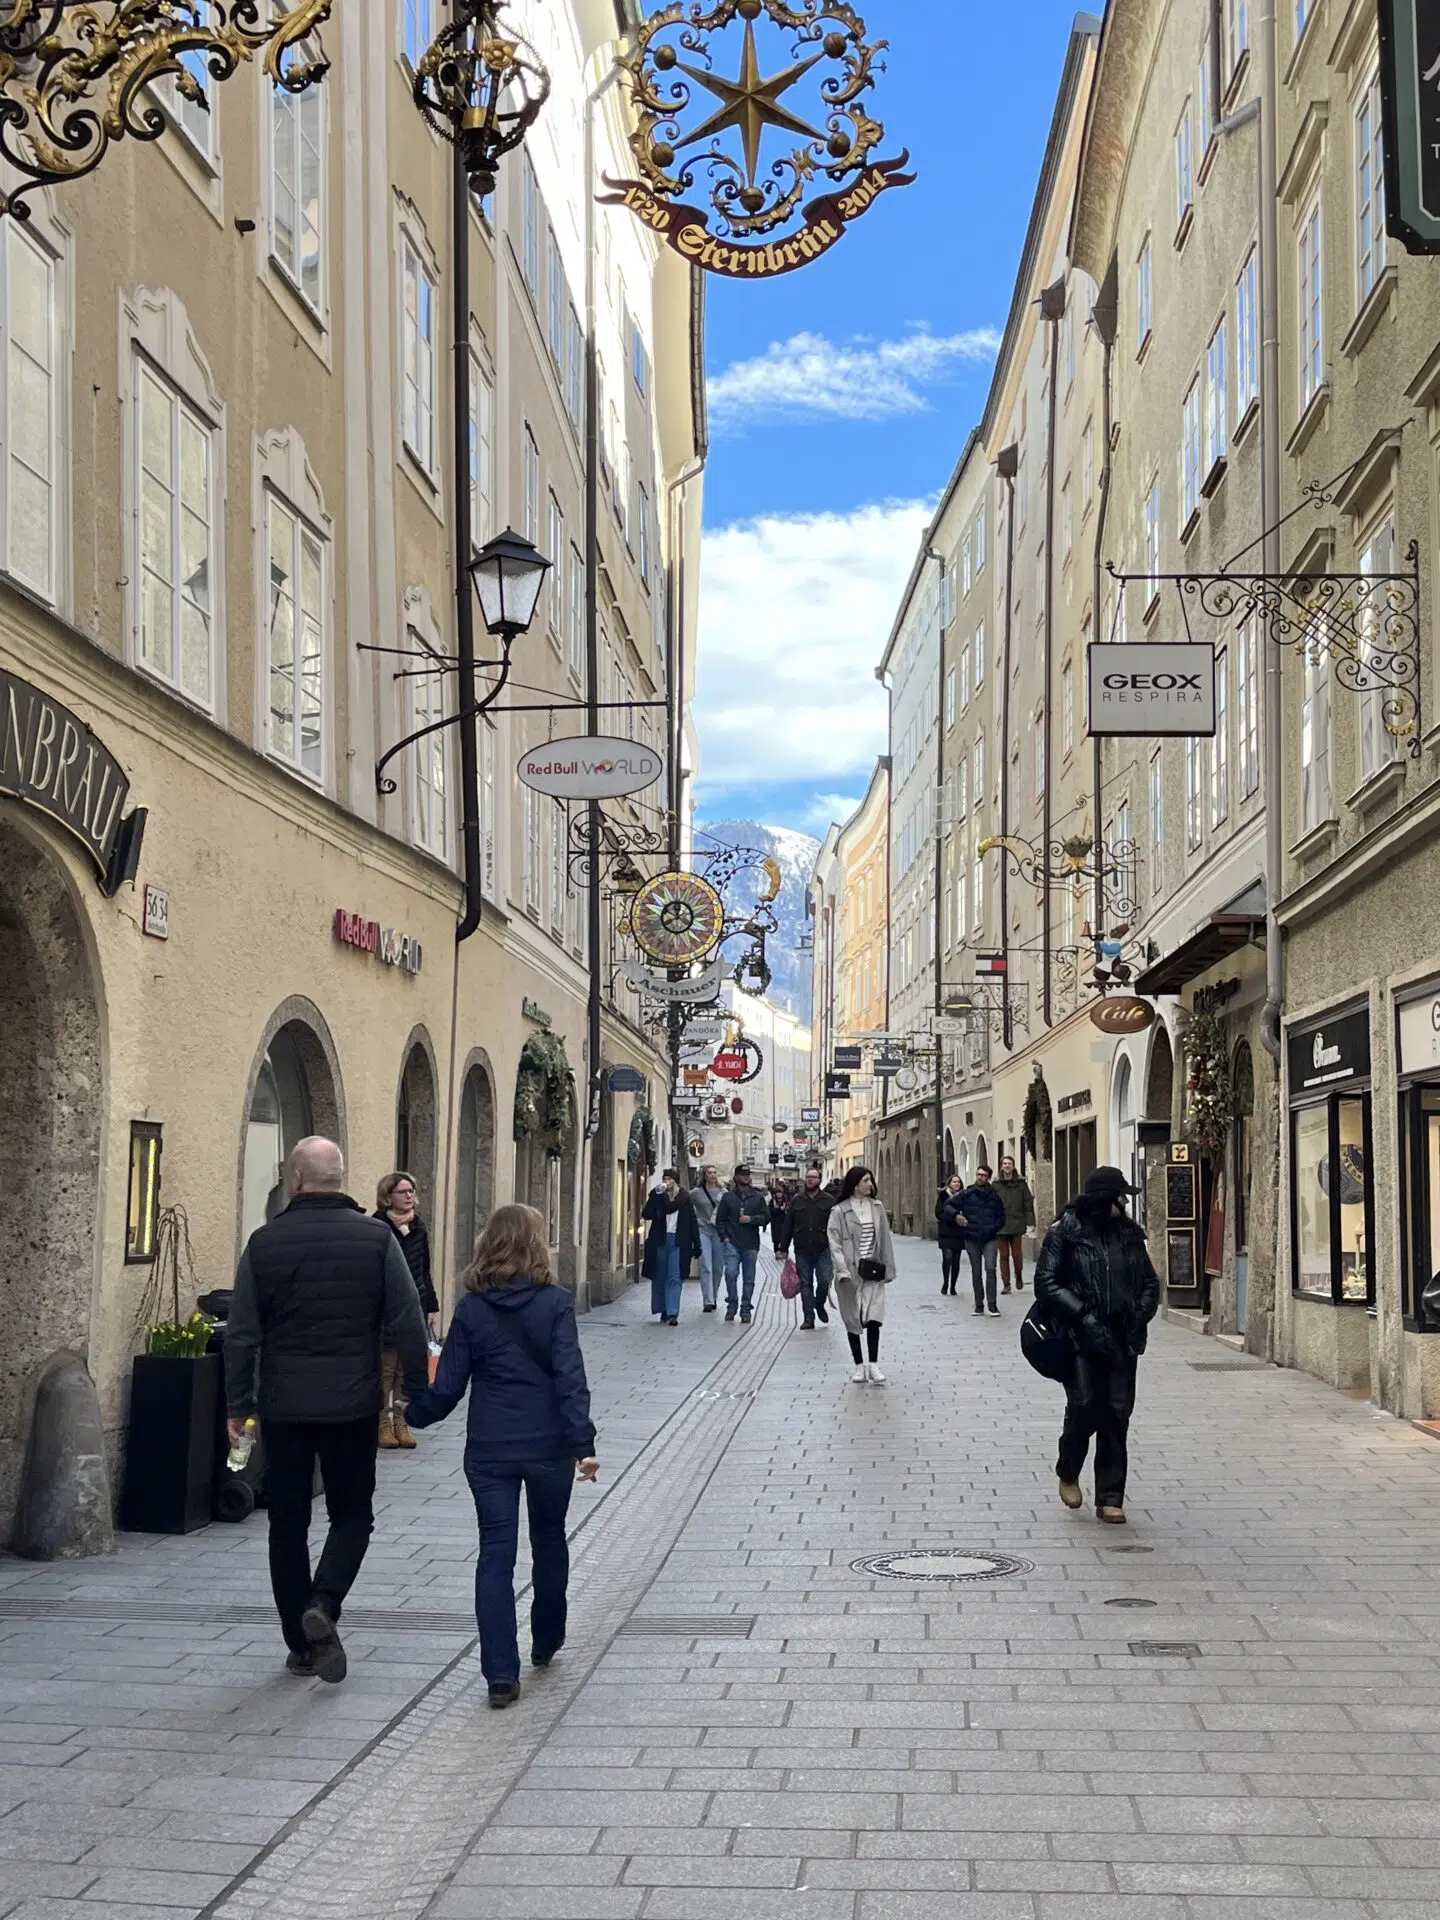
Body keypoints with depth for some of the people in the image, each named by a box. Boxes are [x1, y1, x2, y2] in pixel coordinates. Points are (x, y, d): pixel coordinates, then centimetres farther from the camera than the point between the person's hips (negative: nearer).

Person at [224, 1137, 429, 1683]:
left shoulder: (265, 1243, -3)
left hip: (283, 1407, 1)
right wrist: (417, 1394, 7)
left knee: (288, 1522, 11)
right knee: (352, 1513, 14)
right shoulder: (376, 1238, -4)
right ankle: (324, 1604, -9)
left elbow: (241, 1334, -1)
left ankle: (301, 1644, 15)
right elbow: (408, 1326, -4)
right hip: (354, 1407, 0)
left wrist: (239, 1404, 8)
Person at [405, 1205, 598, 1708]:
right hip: (549, 1445, 0)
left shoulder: (471, 1309, -3)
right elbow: (570, 1379, -15)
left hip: (489, 1449, 0)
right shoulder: (555, 1303, -8)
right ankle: (546, 1642, 38)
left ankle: (501, 1674, -5)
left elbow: (447, 1387, -1)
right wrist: (583, 1442, -17)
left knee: (496, 1555, 2)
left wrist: (414, 1415, 18)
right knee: (549, 1541, 21)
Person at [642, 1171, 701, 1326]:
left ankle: (672, 1313, -14)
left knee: (675, 1278, -9)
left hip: (678, 1242, -2)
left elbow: (692, 1224, 5)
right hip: (659, 1242, 2)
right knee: (659, 1277, 7)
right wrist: (656, 1195, -14)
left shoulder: (685, 1199, 4)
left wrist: (696, 1246, 2)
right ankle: (663, 1311, 18)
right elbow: (646, 1215, -7)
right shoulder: (658, 1198, 6)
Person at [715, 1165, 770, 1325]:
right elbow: (720, 1219, 7)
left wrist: (751, 1219, -12)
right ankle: (731, 1305, 1)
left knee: (749, 1279, 5)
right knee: (731, 1273, -15)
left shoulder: (758, 1197, 7)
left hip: (751, 1245, 1)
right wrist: (724, 1237, -3)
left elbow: (766, 1216, 4)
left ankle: (746, 1310, 14)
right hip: (732, 1243, -1)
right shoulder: (727, 1197, 6)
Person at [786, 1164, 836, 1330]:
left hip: (823, 1249, -2)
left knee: (824, 1281, -7)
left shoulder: (829, 1200, 3)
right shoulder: (796, 1201, 8)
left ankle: (820, 1305, 22)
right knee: (805, 1283, 4)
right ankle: (808, 1318, 10)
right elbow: (788, 1226, 9)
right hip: (802, 1250, 2)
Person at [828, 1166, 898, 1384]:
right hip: (850, 1272, -2)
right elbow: (835, 1244, -9)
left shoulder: (877, 1208, 5)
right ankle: (859, 1366, 16)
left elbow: (885, 1240, 8)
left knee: (874, 1317, -10)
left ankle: (873, 1364, -5)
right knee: (853, 1319, 6)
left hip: (873, 1272, 2)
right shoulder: (840, 1211, -6)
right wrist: (842, 1270, -19)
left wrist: (888, 1268, 6)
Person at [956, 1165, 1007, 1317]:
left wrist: (994, 1228, -3)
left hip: (990, 1239, -1)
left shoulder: (994, 1196, 4)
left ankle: (992, 1303, -12)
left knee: (990, 1268, -16)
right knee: (976, 1272, 8)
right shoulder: (967, 1194, 1)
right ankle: (979, 1304, 17)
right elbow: (948, 1205, 5)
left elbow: (1001, 1217, 13)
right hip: (972, 1239, 1)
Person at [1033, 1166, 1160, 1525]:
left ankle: (1110, 1498, 11)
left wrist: (1141, 1316, 1)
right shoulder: (1065, 1232, -5)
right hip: (1081, 1338, -4)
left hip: (1122, 1339, 4)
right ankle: (1068, 1472, 18)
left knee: (1117, 1415, 3)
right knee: (1085, 1406, -11)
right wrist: (1083, 1315, -17)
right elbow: (1046, 1283, -9)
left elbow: (1150, 1281, 18)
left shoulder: (1129, 1233, 10)